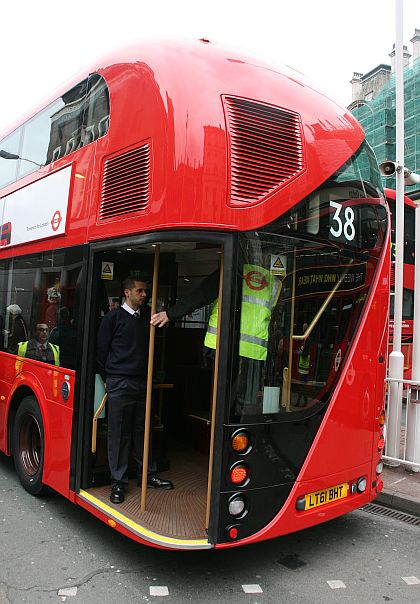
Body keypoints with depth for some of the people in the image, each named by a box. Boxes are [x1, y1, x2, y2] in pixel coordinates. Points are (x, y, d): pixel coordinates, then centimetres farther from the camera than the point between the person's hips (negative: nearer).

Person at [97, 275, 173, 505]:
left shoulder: (148, 316, 11)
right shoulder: (113, 318, -2)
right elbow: (102, 350, 1)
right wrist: (108, 379, 2)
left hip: (143, 382, 5)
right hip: (119, 384, -4)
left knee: (142, 431, 13)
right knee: (119, 433, 2)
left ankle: (147, 475, 26)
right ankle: (118, 482, 13)